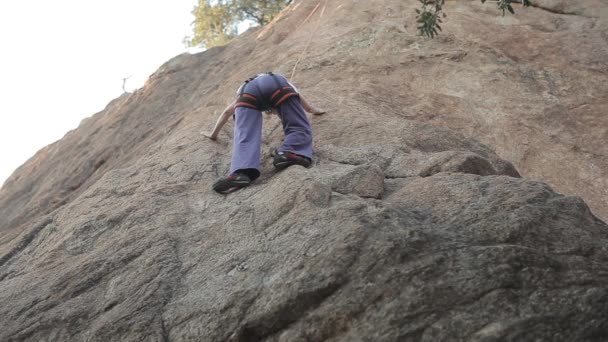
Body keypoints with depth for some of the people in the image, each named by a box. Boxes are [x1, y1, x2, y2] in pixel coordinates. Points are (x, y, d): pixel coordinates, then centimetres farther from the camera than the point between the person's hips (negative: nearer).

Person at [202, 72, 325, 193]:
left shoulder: (244, 87, 49)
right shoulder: (280, 80, 49)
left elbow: (227, 112, 51)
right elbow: (299, 98, 62)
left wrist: (214, 134, 61)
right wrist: (313, 110, 80)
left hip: (249, 89, 1)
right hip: (277, 83, -1)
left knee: (245, 137, -13)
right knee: (299, 128, -1)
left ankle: (240, 172, -42)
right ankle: (288, 153, -33)